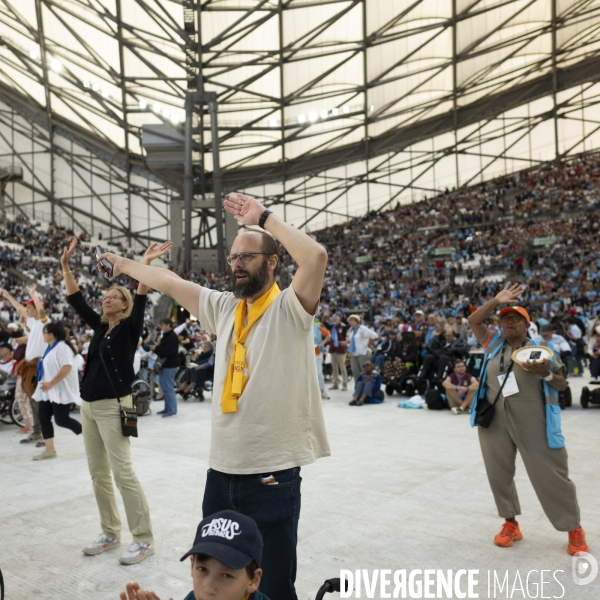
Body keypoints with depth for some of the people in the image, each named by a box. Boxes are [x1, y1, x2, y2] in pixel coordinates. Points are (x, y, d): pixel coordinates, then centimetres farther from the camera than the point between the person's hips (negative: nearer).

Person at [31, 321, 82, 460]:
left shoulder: (62, 347, -16)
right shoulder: (49, 348, 14)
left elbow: (67, 367, -27)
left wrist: (51, 383, -27)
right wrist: (46, 384, 15)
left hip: (61, 390, -9)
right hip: (48, 391, 10)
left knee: (61, 420, -7)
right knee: (44, 418, 4)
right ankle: (49, 449, 10)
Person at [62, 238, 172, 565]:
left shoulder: (129, 328, -5)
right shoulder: (99, 326, 12)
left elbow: (141, 301, -20)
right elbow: (76, 300, 12)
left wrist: (145, 265, -31)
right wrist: (66, 266, 5)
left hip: (113, 407, -8)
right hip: (88, 406, 8)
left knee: (123, 472, -8)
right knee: (98, 473, 12)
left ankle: (144, 540, 1)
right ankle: (110, 533, 25)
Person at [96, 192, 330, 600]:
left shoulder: (290, 308, -9)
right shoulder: (223, 307, 9)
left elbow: (316, 257, -27)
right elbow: (169, 282, 20)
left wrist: (264, 217, -19)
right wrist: (123, 264, 30)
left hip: (273, 474, -6)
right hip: (221, 469, 6)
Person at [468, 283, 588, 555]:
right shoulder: (494, 344, 10)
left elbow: (562, 384, 3)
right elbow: (473, 320, 3)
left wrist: (545, 373, -19)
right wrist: (497, 301, -6)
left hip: (533, 421, -3)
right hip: (494, 421, 4)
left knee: (550, 474, 1)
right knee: (499, 473, 9)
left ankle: (574, 528, 18)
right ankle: (510, 523, 26)